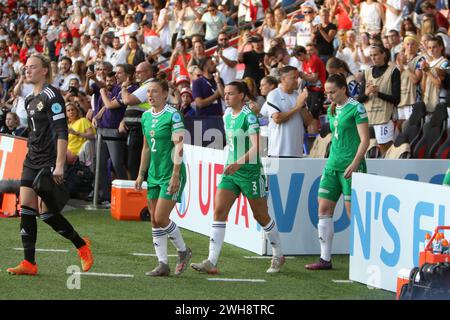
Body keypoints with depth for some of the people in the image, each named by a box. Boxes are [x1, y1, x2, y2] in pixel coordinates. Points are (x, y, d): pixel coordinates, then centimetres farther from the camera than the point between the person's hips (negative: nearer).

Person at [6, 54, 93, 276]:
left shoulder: (51, 96, -13)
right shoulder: (30, 99, 14)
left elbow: (61, 132, -19)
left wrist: (59, 165, -24)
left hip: (50, 162, -9)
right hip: (32, 161, 9)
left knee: (46, 212, -9)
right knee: (26, 209, 0)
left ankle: (81, 245, 11)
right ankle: (29, 263, 1)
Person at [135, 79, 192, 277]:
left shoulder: (173, 115, -12)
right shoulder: (146, 116, 11)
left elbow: (179, 146, -16)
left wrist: (175, 175, -21)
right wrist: (141, 174, 17)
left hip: (171, 175, -8)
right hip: (154, 176, 8)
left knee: (161, 218, -11)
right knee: (154, 221, 4)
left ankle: (183, 251, 12)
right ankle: (163, 264, 9)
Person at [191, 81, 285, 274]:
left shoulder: (249, 117, -14)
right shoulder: (227, 116, 9)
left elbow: (256, 146, -24)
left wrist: (239, 163, -36)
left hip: (250, 172, -7)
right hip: (231, 172, 7)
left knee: (261, 216, 6)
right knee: (219, 211, -8)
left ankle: (278, 256, 27)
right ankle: (211, 262, -13)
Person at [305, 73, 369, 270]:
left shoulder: (356, 108, -8)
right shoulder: (332, 110, 14)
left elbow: (365, 139, -12)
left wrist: (354, 164, -20)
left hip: (351, 167, -8)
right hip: (333, 165, 8)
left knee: (353, 212, -7)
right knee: (324, 209, 3)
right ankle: (325, 259, 7)